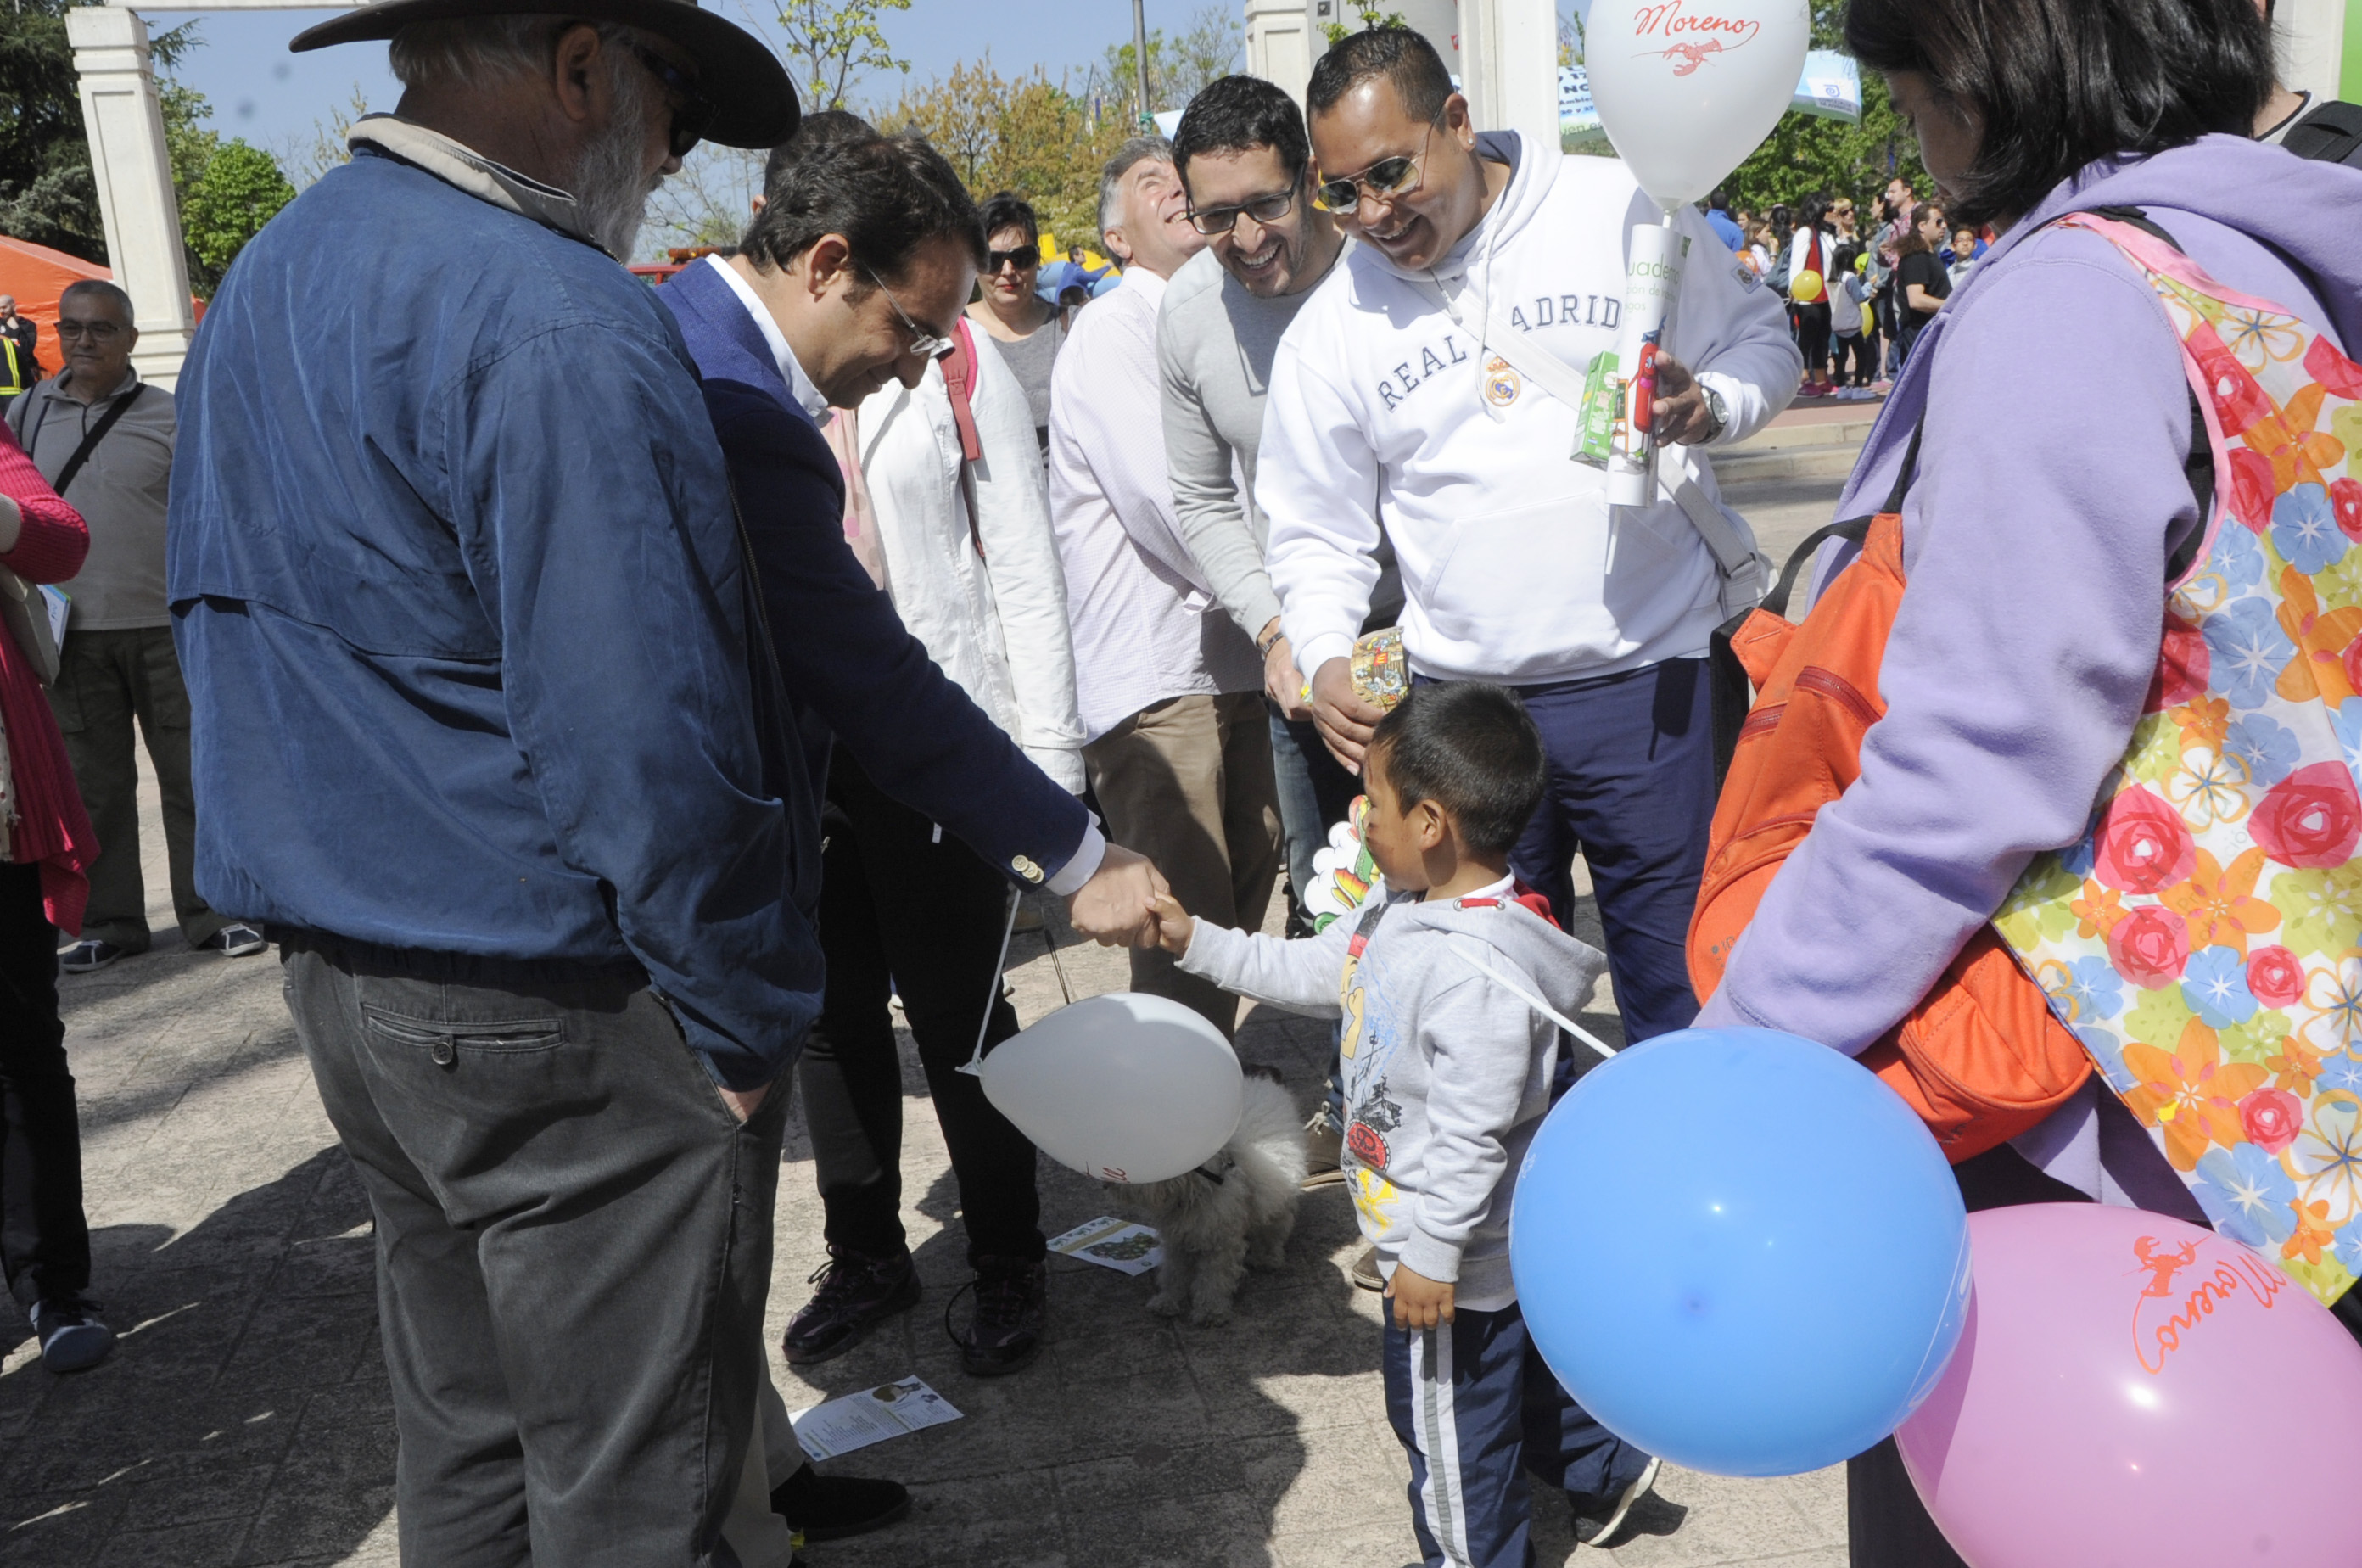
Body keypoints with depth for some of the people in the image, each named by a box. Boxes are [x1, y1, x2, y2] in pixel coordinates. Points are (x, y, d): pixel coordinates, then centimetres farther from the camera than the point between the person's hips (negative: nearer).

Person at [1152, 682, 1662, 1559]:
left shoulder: (1477, 971, -34)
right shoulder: (1404, 913, -3)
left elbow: (1472, 1133, -30)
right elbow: (1314, 973, 11)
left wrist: (1433, 1251, -22)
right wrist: (1199, 943, 9)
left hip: (1459, 1256, -10)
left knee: (1447, 1418, 13)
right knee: (1516, 1371, 30)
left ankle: (1474, 1555, 35)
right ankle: (1603, 1468, 51)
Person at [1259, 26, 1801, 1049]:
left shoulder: (1621, 210, -2)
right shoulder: (1331, 329, 4)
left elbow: (1760, 339, 9)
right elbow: (1315, 532, 10)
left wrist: (1707, 408, -13)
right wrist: (1325, 656, -7)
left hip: (1650, 677, -1)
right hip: (1464, 701, 2)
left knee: (1678, 977, 6)